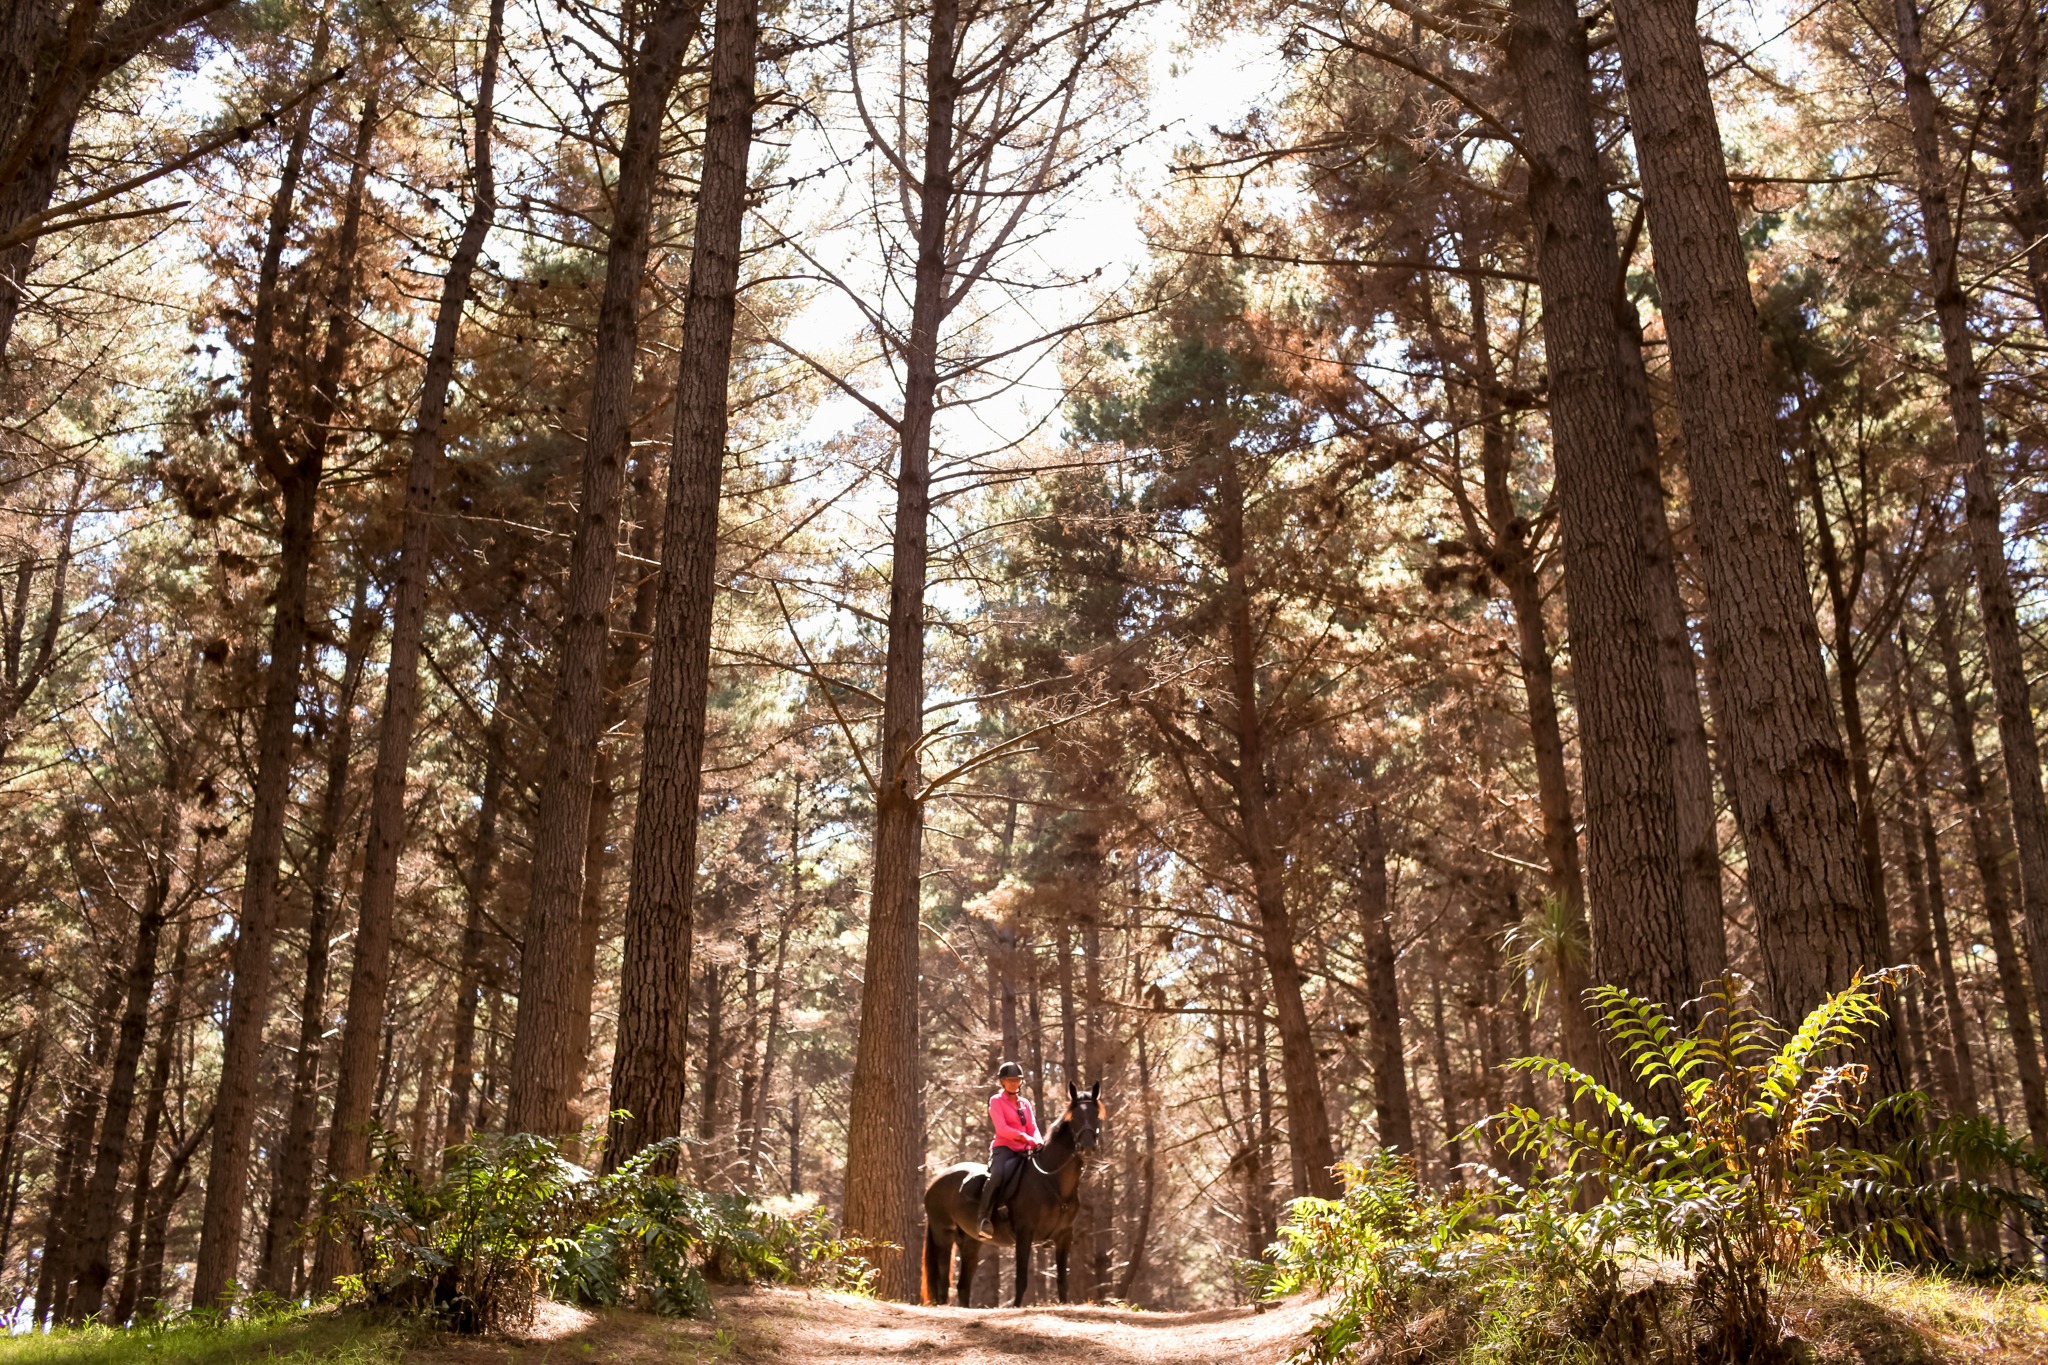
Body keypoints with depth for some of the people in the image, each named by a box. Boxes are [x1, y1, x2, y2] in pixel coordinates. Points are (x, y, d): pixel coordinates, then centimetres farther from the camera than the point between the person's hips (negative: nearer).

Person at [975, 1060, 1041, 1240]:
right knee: (997, 1175, -36)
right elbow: (1002, 1128, -9)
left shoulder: (1025, 1103, 21)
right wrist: (1026, 1137, -22)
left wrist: (1037, 1142, -12)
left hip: (1024, 1151, 6)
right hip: (1003, 1148, -6)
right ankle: (985, 1219, -33)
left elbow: (1033, 1128, 12)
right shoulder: (996, 1101, 4)